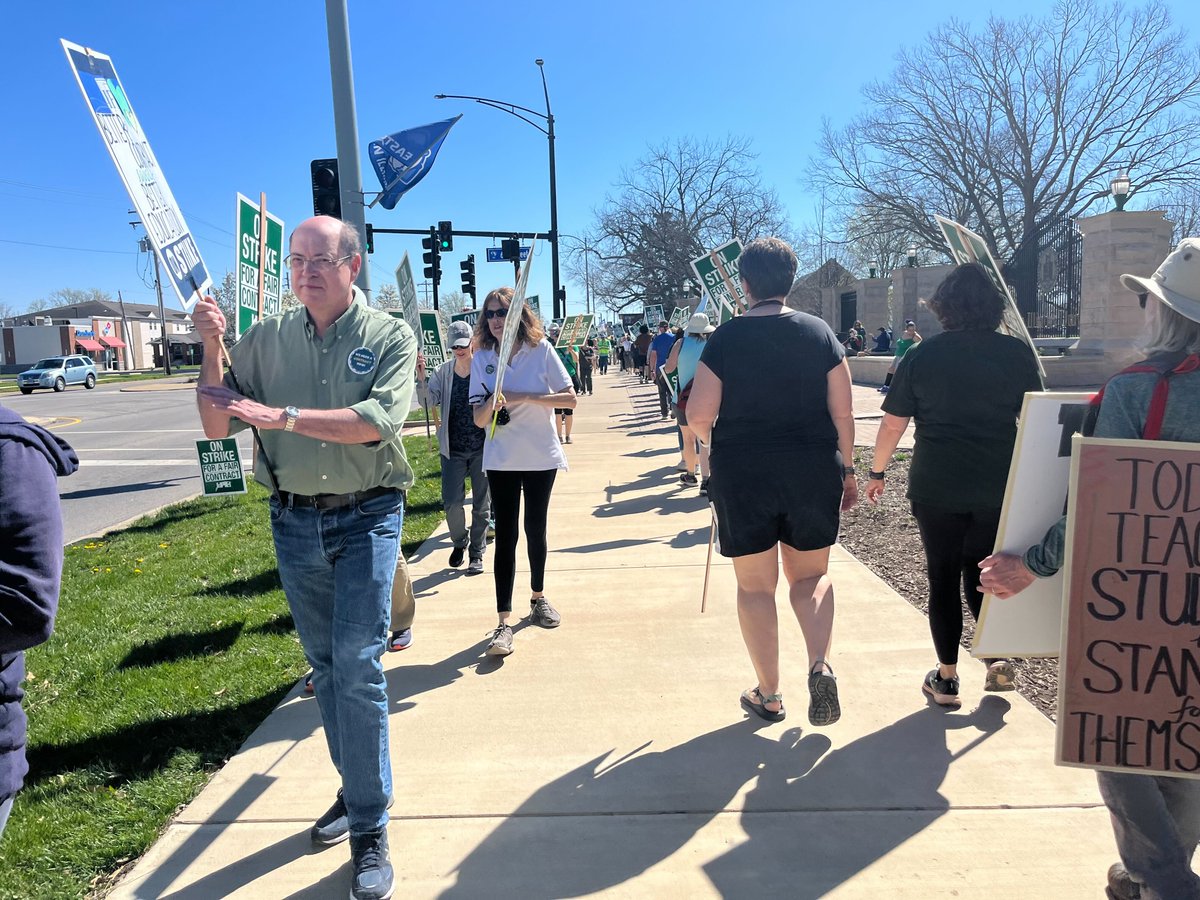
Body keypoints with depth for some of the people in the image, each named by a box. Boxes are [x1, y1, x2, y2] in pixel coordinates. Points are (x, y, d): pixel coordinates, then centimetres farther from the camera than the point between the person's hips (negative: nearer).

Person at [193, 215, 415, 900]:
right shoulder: (267, 338, 5)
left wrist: (283, 415, -25)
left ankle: (370, 830, 4)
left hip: (368, 517, -4)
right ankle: (357, 787, 35)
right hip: (294, 521, 4)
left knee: (357, 667, -9)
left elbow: (377, 420, -21)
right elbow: (218, 426, 3)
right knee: (326, 666, 15)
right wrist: (211, 347, -9)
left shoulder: (390, 336, -5)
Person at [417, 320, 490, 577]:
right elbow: (428, 401, -9)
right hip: (452, 449, 1)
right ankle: (459, 543, 29)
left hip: (483, 447, -1)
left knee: (482, 504, 7)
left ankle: (477, 554, 22)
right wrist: (421, 377, -24)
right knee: (451, 502, 0)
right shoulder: (442, 373, 1)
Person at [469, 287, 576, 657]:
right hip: (501, 459, 1)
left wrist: (524, 397, -17)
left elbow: (570, 398, -8)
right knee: (506, 536, -4)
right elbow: (479, 418, -2)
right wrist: (491, 405, -25)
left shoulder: (541, 349, -5)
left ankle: (538, 598, 35)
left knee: (535, 529, 12)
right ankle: (504, 623, -4)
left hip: (541, 456, 0)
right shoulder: (482, 358, 0)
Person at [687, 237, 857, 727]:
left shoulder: (725, 338, -6)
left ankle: (768, 695, 18)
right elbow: (843, 414, 0)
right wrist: (846, 470, 12)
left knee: (755, 585, 11)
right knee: (811, 575, 19)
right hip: (814, 471, 2)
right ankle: (820, 664, -2)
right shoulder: (820, 333, 1)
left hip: (742, 475, -2)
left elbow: (698, 417, -9)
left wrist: (720, 442, 13)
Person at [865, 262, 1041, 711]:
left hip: (936, 485, -1)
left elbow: (893, 424, -2)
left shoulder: (922, 355, -3)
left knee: (943, 575, 10)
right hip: (999, 487, 2)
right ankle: (998, 660, 10)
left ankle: (946, 678, 16)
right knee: (981, 572, 20)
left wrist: (876, 472, 11)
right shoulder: (1017, 353, 0)